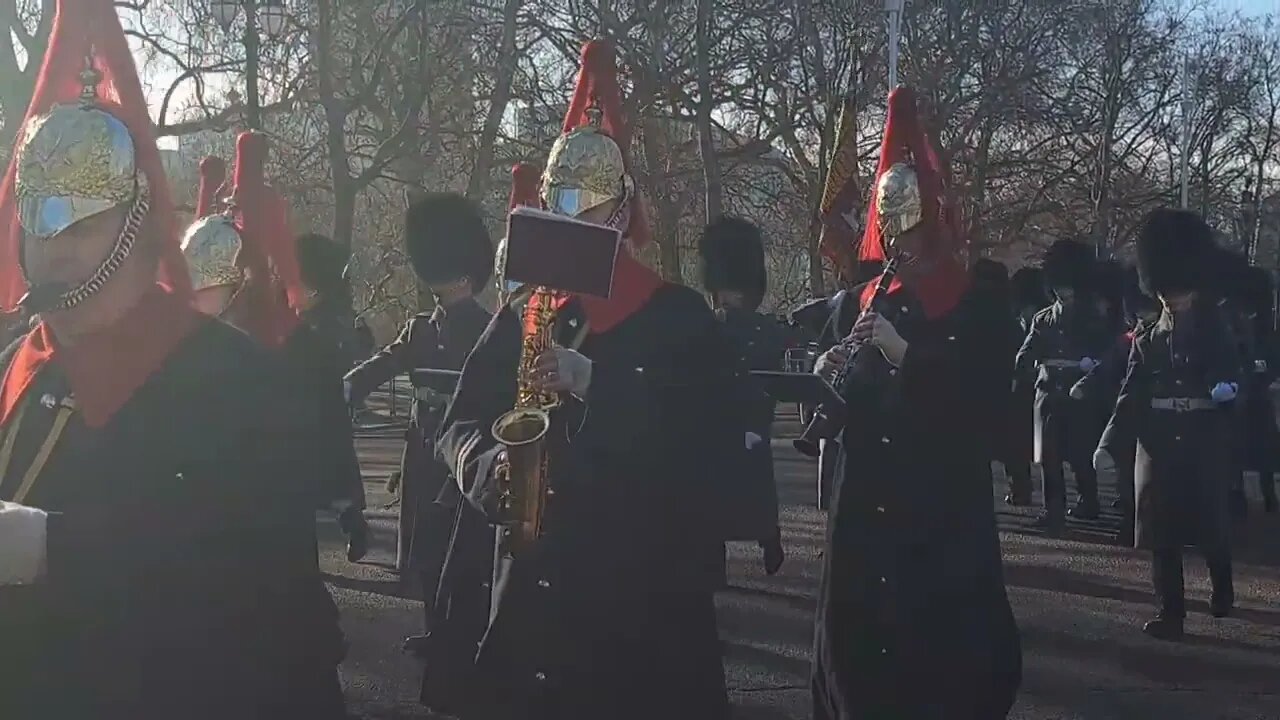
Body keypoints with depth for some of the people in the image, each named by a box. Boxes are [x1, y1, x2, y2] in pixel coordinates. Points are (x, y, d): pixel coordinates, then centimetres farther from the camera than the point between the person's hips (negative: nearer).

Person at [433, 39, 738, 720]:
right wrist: (492, 466, -15)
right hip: (534, 591, 4)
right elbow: (462, 423, 9)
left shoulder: (680, 316, -2)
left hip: (649, 595, -3)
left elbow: (719, 437, -14)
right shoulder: (522, 313, 10)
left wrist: (589, 382, -22)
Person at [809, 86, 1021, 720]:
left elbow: (976, 401, -13)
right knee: (858, 626, 5)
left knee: (943, 634, -3)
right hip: (866, 505, 4)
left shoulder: (969, 310, -2)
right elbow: (839, 405, 13)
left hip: (945, 507, -4)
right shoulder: (860, 303, 10)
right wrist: (827, 377, -10)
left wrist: (903, 351, -22)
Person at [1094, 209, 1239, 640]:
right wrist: (1109, 445, -8)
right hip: (1159, 451, 2)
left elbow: (1232, 381, -3)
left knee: (1211, 527, 8)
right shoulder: (1147, 340, 7)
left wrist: (1225, 387, -28)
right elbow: (1131, 398, 3)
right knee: (1162, 535, 0)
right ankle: (1170, 612, 7)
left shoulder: (1217, 332, 2)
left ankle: (1222, 589, 34)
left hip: (1205, 451, -2)